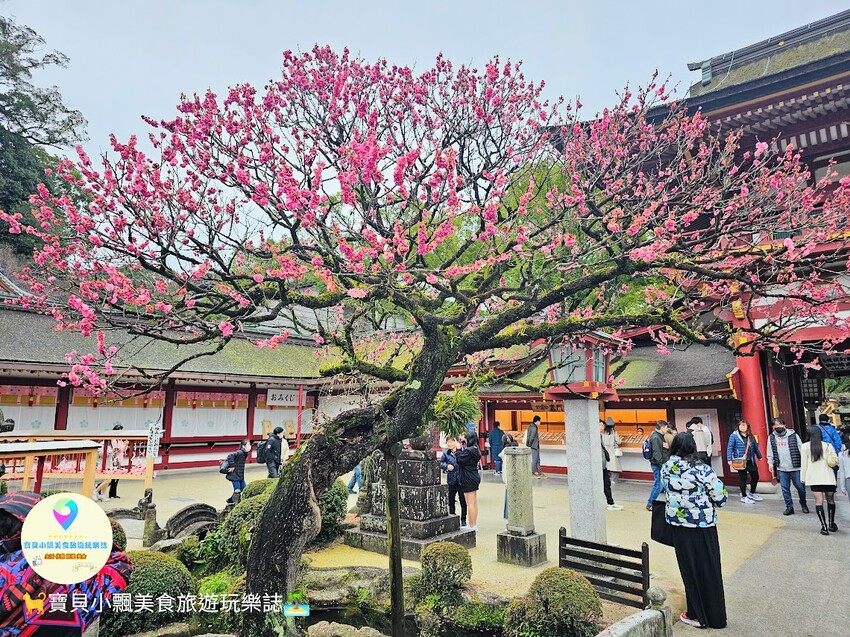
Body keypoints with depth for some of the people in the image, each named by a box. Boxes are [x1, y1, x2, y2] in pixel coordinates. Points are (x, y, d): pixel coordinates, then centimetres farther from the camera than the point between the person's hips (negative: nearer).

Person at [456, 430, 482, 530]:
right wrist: (463, 448, 6)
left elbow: (460, 461, -16)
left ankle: (472, 527, 0)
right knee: (474, 503, 15)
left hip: (468, 479, -10)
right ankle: (475, 525, 23)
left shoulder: (468, 451, -20)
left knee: (470, 504, -4)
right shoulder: (476, 450, 10)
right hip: (475, 478, 10)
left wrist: (459, 449, -9)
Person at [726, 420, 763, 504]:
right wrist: (729, 460, -16)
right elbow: (729, 448, -11)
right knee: (743, 478, 3)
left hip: (751, 461, 5)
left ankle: (752, 493, 35)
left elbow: (756, 447, 19)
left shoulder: (751, 436, 7)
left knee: (755, 477, 13)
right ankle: (744, 496, 16)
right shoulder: (734, 435, -9)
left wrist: (759, 456, 24)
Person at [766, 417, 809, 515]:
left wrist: (804, 463, -3)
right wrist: (771, 463, 3)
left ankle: (803, 504, 32)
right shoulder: (771, 438, 5)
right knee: (785, 489, 5)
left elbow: (801, 449, 0)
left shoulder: (793, 435, -3)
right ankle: (789, 507, 16)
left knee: (800, 487, 8)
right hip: (781, 469, 2)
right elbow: (770, 452, 11)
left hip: (795, 467, -2)